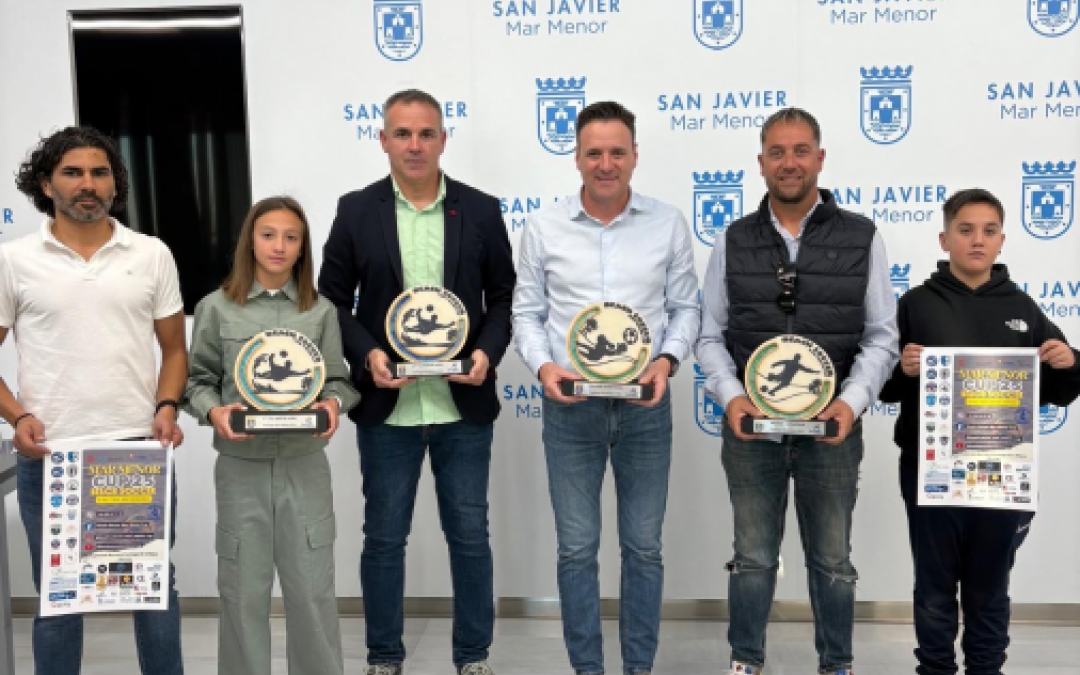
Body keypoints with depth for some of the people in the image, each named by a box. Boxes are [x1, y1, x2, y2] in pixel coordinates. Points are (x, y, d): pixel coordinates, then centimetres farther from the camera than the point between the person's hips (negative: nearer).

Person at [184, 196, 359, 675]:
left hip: (305, 464, 1)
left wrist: (333, 403, -15)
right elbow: (198, 379, 4)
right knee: (243, 588, 9)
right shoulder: (216, 308, 0)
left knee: (312, 587, 6)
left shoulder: (321, 311, 3)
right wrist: (213, 411, -15)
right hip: (241, 465, 0)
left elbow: (337, 379, 6)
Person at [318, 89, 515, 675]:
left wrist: (487, 352, -11)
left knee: (469, 535, 9)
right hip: (386, 407, 0)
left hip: (463, 406, 0)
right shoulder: (356, 211, 1)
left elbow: (504, 297, 6)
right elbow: (333, 300, 3)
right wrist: (366, 355, -12)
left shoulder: (481, 210, 2)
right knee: (384, 537, 10)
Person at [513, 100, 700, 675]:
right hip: (570, 406, 0)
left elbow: (685, 307, 6)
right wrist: (543, 366, -12)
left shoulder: (668, 223, 2)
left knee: (644, 546, 10)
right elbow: (526, 314, 5)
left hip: (646, 405, 0)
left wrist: (667, 359, -12)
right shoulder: (543, 228, 1)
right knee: (577, 548, 8)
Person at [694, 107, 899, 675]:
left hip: (832, 429, 0)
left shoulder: (862, 239, 0)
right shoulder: (733, 242, 3)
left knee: (832, 560, 14)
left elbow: (881, 336, 0)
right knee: (753, 557, 12)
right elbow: (710, 335, 3)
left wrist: (852, 402, -16)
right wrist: (730, 397, -14)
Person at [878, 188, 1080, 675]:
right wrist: (903, 370, -21)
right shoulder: (916, 304, -2)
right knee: (935, 591, 10)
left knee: (989, 591, 14)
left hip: (1001, 475, 2)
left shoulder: (1021, 307, 6)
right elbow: (884, 388, -1)